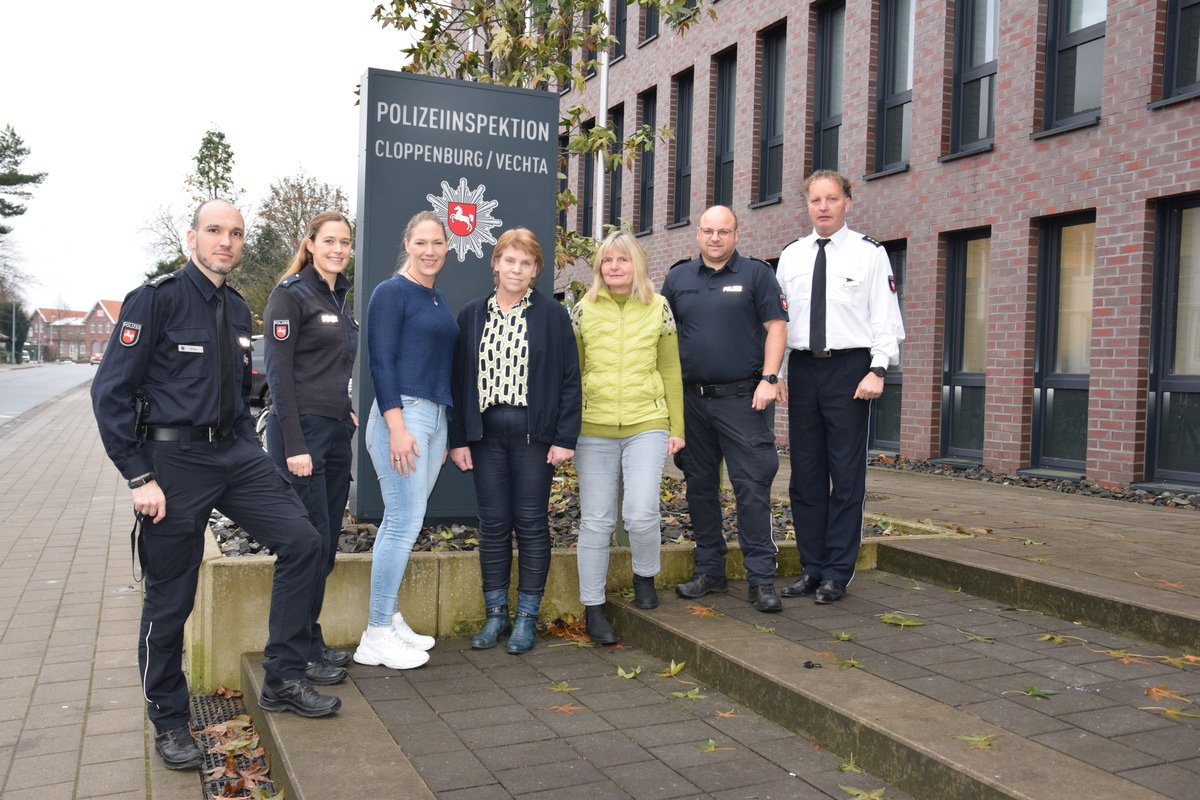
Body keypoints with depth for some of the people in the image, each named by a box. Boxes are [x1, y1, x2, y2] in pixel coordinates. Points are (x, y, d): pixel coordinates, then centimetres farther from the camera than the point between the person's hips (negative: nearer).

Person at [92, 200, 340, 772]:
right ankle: (168, 723, 24)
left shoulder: (237, 309, 10)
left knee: (301, 541, -5)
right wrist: (140, 478, -16)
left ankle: (282, 680, 10)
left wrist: (249, 451, 12)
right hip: (174, 461, -6)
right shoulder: (157, 298, -10)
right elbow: (111, 392, -13)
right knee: (170, 599, 4)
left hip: (235, 452, 6)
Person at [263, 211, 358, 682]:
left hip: (336, 432, 8)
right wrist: (295, 445, -18)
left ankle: (312, 644, 22)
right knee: (309, 543, -5)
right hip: (300, 432, -8)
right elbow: (278, 372, -14)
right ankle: (303, 653, 7)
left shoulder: (340, 298, 16)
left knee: (327, 543, 11)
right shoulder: (291, 294, -8)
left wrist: (346, 413, 12)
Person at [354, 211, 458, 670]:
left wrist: (444, 433, 21)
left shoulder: (438, 299, 18)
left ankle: (390, 619, 19)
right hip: (402, 412, -8)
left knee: (403, 521, 11)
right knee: (405, 522, -8)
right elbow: (380, 362, -12)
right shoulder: (391, 292, -5)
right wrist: (397, 426, -19)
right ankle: (376, 636, 1)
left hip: (435, 416, 8)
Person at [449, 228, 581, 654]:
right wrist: (458, 438, 2)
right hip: (486, 432, 3)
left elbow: (569, 377, -2)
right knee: (493, 523, 7)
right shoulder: (472, 315, 8)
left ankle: (526, 617, 15)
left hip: (533, 432, -2)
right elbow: (459, 378, 8)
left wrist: (565, 437, -8)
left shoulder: (552, 314, 0)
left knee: (531, 523, 4)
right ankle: (495, 614, 19)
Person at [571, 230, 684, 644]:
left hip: (646, 426, -1)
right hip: (594, 429, 1)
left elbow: (671, 371, 9)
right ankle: (593, 609, 16)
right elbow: (571, 372, 10)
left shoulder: (658, 308, 6)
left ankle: (644, 578, 19)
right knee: (596, 521, 3)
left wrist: (676, 427, 5)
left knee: (641, 513, -12)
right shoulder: (583, 310, 6)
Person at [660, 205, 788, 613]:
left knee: (752, 487, -7)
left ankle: (761, 579, -2)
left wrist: (768, 379, -12)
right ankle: (709, 570, 20)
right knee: (700, 485, 9)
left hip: (741, 399, -4)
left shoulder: (756, 274, 3)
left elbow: (776, 327, -1)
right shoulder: (677, 278, 12)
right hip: (691, 399, 4)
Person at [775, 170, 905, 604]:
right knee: (805, 474, 8)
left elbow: (886, 319, -2)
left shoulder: (869, 253, 1)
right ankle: (812, 568, 19)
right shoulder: (791, 256, 12)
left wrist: (878, 371, -13)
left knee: (847, 474, 0)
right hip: (802, 368, 4)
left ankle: (837, 574, 9)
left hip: (849, 367, -4)